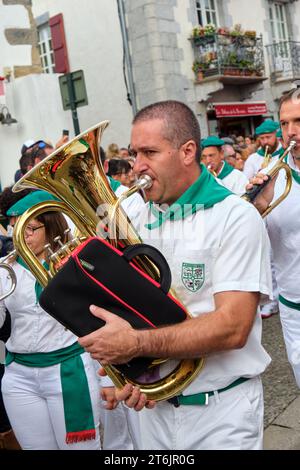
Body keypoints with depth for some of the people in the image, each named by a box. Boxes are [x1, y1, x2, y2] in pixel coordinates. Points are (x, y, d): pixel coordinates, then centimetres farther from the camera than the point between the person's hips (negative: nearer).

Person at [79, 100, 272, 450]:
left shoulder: (236, 217, -16)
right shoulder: (140, 219, 3)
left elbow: (232, 327, -23)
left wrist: (136, 343, -28)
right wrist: (121, 368, -10)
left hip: (222, 410, -5)